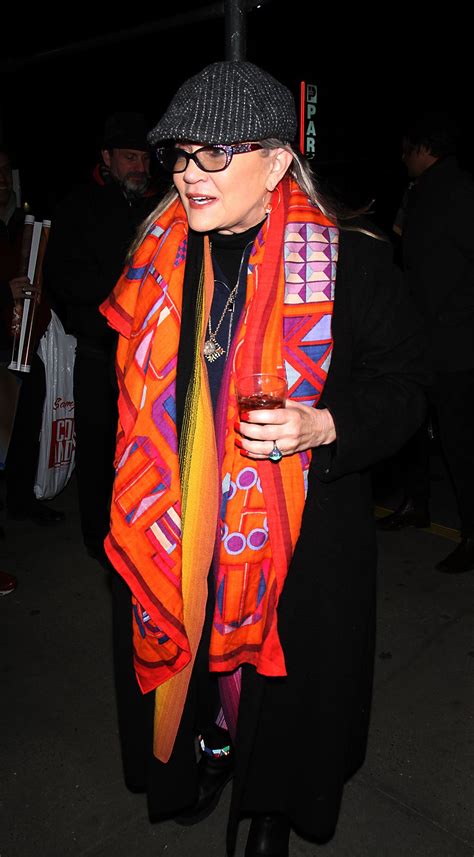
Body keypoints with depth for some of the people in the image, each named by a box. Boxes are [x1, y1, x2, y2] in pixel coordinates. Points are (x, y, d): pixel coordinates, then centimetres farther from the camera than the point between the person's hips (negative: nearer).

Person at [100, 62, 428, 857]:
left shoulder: (348, 260, -12)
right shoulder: (159, 254, 1)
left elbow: (400, 386, -7)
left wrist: (323, 426, -27)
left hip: (298, 529, -3)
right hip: (178, 523, 4)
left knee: (281, 670, 13)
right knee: (188, 643, 20)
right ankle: (214, 744, 54)